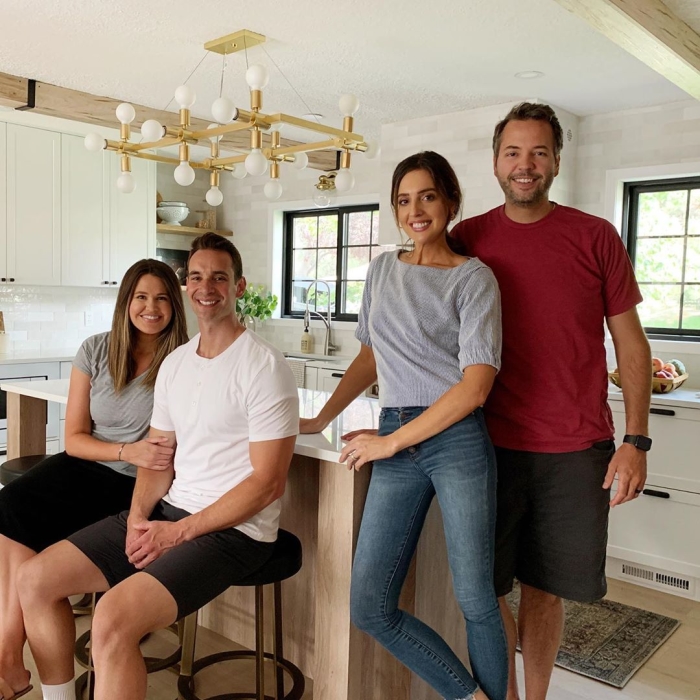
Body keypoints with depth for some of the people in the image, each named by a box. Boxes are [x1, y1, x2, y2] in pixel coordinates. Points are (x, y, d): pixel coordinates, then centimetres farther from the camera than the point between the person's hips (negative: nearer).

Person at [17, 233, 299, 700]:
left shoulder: (264, 366, -14)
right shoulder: (174, 363, 10)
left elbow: (267, 483, -17)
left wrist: (180, 532, -15)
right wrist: (138, 516, -5)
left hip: (234, 529, -8)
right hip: (167, 512, 8)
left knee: (115, 618, -27)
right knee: (36, 580, 3)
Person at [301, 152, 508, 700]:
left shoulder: (473, 277, -1)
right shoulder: (383, 269, 16)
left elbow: (475, 386, -10)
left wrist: (390, 443, -9)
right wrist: (322, 419, 19)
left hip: (458, 439, -4)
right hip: (394, 445, 5)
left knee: (476, 602, 2)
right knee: (370, 609, -1)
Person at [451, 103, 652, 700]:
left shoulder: (596, 237, 1)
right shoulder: (468, 239, 3)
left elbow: (631, 344, 2)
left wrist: (636, 441, -4)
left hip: (576, 452, 0)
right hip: (492, 445, 1)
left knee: (544, 589, 11)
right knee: (486, 591, 7)